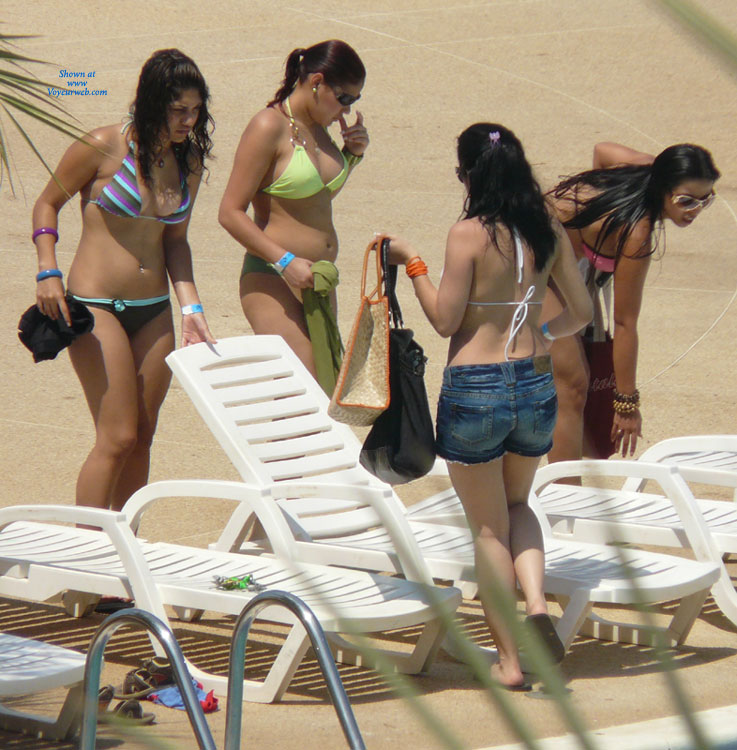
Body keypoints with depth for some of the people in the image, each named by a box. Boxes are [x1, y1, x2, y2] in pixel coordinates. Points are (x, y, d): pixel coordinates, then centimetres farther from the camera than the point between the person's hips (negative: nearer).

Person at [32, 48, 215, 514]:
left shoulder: (189, 162, 5)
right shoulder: (104, 148, -12)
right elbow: (48, 203, 0)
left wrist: (191, 307, 2)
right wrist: (48, 271, -12)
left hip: (155, 313, 6)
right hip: (96, 306, -6)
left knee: (142, 439, 8)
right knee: (117, 437, -11)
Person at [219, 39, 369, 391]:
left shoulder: (318, 125, 11)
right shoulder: (269, 127, -12)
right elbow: (230, 212, -15)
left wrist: (351, 154, 10)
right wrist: (285, 261, -22)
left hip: (317, 281, 9)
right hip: (272, 281, -8)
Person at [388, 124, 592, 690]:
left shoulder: (470, 234, -13)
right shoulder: (547, 228, 1)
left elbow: (445, 320, -9)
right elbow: (581, 311, 9)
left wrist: (412, 263, 2)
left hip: (475, 389, -4)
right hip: (536, 384, 4)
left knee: (488, 527, 10)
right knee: (517, 505, 27)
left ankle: (510, 660, 12)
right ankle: (537, 605, 2)